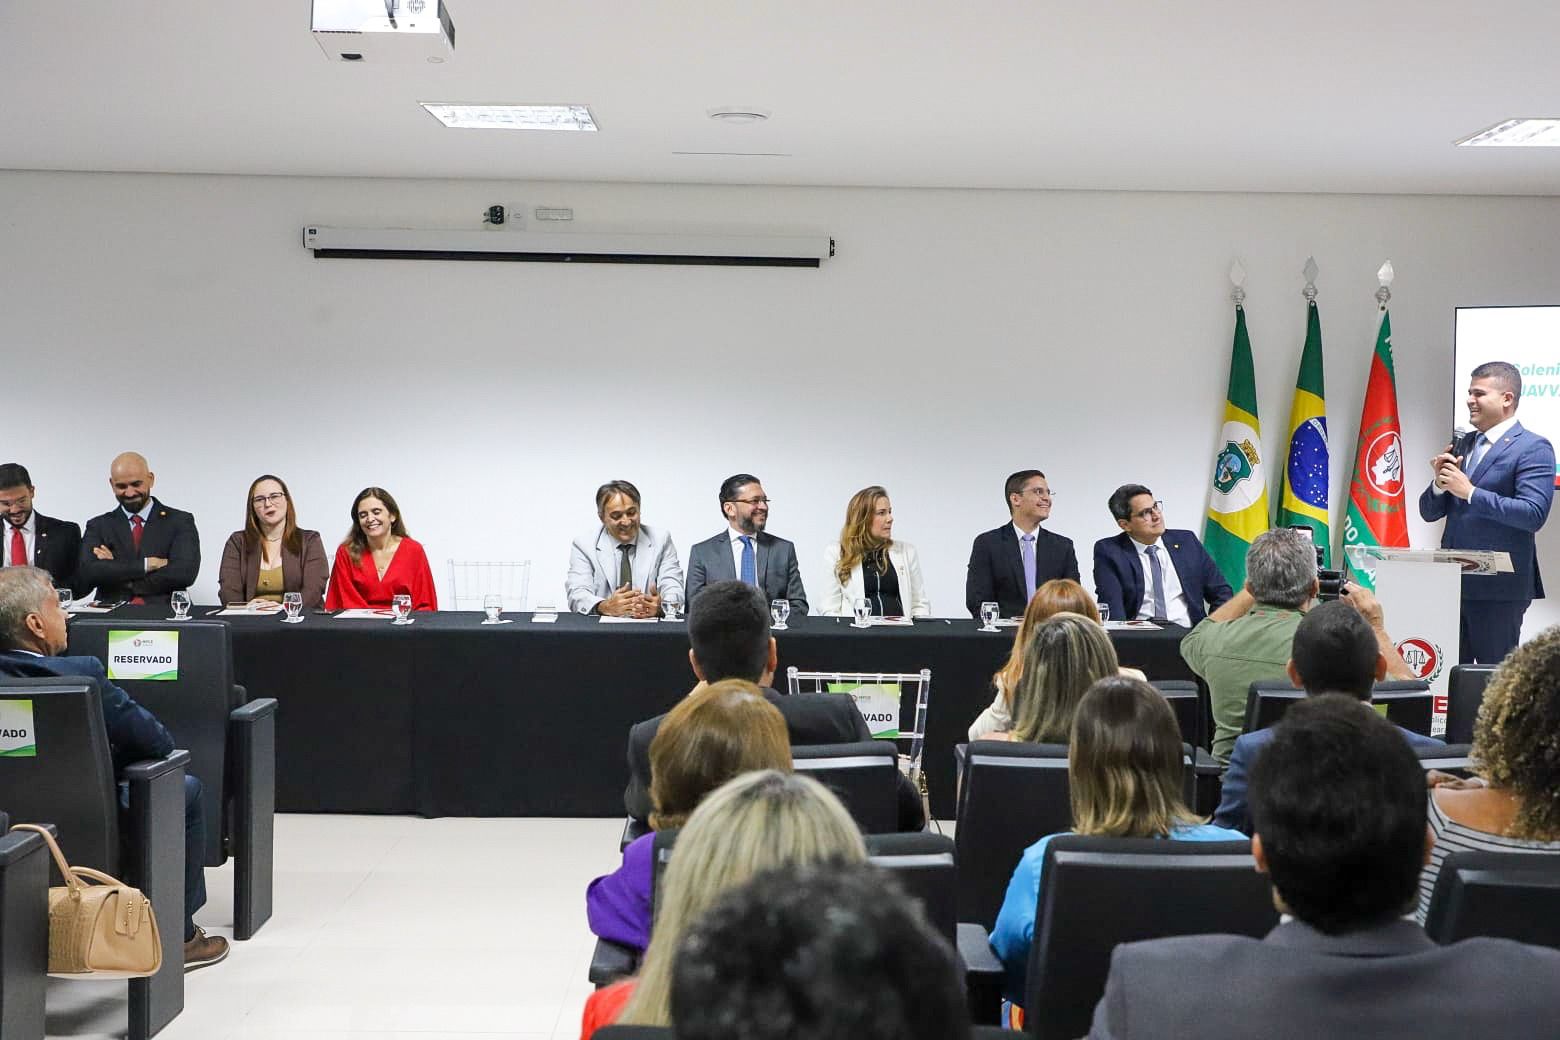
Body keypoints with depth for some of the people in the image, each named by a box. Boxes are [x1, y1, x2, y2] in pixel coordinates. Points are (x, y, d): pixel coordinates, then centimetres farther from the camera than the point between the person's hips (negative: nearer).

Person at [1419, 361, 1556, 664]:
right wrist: (1440, 483, -6)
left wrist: (1470, 493, -20)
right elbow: (1429, 513, 15)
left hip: (1498, 586, -7)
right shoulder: (1462, 445, 15)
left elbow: (1534, 514, -20)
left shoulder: (1533, 448, -7)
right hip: (1453, 581, 7)